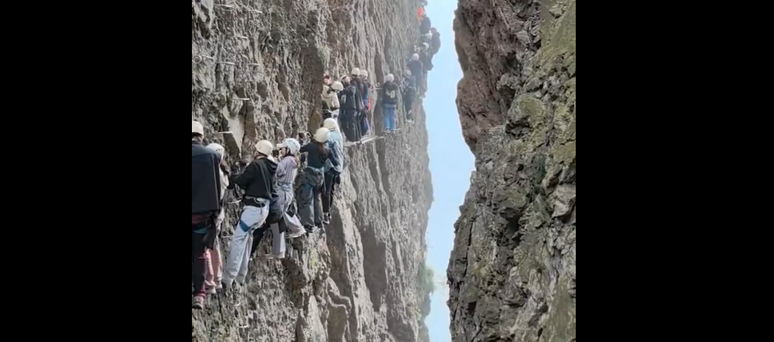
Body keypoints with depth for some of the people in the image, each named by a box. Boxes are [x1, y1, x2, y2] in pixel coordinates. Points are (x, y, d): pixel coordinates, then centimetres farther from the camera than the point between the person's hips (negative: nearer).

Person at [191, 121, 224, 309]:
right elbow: (218, 185, 1)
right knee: (199, 254, 10)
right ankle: (199, 294, 8)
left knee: (196, 254, 10)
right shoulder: (212, 155, -4)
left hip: (195, 212, -1)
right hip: (203, 212, 1)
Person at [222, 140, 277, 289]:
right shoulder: (270, 167, 14)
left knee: (238, 239, -8)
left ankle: (228, 278, -11)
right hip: (263, 207, 9)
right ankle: (240, 276, 18)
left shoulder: (256, 164, -10)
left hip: (254, 207, -9)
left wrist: (234, 174, 12)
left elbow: (241, 182, -9)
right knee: (246, 237, 15)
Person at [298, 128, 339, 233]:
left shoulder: (311, 146, -14)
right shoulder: (327, 151, 0)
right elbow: (335, 163, 11)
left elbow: (299, 150, -6)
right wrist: (339, 162, 33)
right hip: (320, 176, 5)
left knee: (306, 200, -2)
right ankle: (318, 222, 29)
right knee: (316, 199, 22)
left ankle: (309, 225, -7)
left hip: (309, 175, -5)